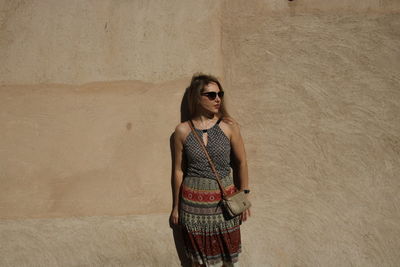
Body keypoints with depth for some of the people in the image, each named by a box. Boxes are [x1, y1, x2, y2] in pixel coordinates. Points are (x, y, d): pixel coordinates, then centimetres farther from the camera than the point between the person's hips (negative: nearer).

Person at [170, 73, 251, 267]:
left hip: (224, 201, 0)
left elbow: (241, 162, 2)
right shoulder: (182, 130, -5)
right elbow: (178, 170, 2)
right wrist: (175, 206, 8)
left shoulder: (229, 126, -6)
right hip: (194, 202, 0)